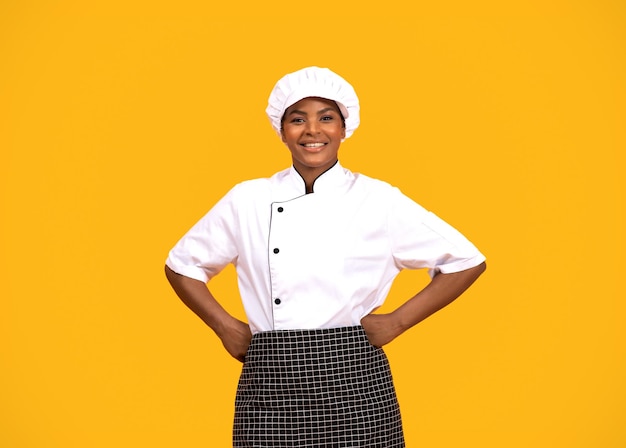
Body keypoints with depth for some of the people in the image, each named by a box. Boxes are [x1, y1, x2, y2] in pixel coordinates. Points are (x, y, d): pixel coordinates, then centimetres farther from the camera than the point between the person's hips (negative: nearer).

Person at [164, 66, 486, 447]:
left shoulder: (380, 201, 0)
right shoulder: (247, 201, 5)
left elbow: (467, 261, 5)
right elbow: (182, 265, 17)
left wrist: (397, 321, 0)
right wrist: (226, 327, 5)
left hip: (354, 380, -1)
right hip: (271, 385, 1)